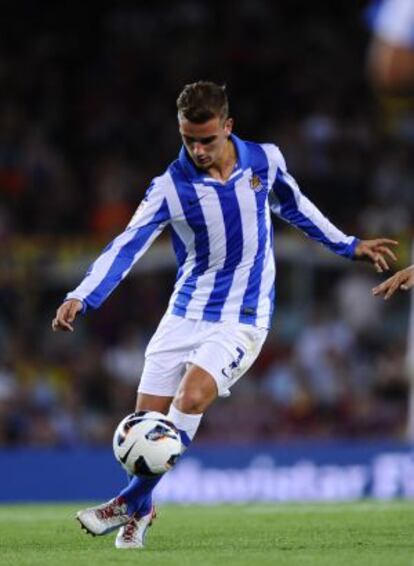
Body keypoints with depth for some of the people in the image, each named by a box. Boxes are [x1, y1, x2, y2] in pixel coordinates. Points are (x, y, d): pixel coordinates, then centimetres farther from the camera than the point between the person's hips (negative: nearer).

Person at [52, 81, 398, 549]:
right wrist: (81, 298, -31)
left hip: (241, 320, -1)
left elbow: (293, 206, 17)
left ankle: (131, 503, -15)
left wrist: (348, 246, 23)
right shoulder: (170, 188, -11)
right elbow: (125, 247, -17)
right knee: (148, 418, -1)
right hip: (185, 314, 1)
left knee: (191, 398, -24)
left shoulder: (265, 160, -5)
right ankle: (140, 513, 22)